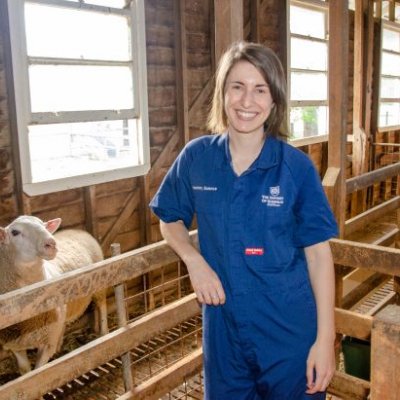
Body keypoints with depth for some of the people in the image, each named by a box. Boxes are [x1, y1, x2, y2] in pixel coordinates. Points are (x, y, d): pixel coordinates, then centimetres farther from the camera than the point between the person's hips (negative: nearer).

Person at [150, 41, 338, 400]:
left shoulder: (297, 166, -11)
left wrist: (325, 337, -9)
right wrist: (194, 261, -10)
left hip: (289, 330, -2)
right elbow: (171, 220, 9)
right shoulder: (196, 158, -6)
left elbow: (318, 252, -7)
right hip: (223, 326, 2)